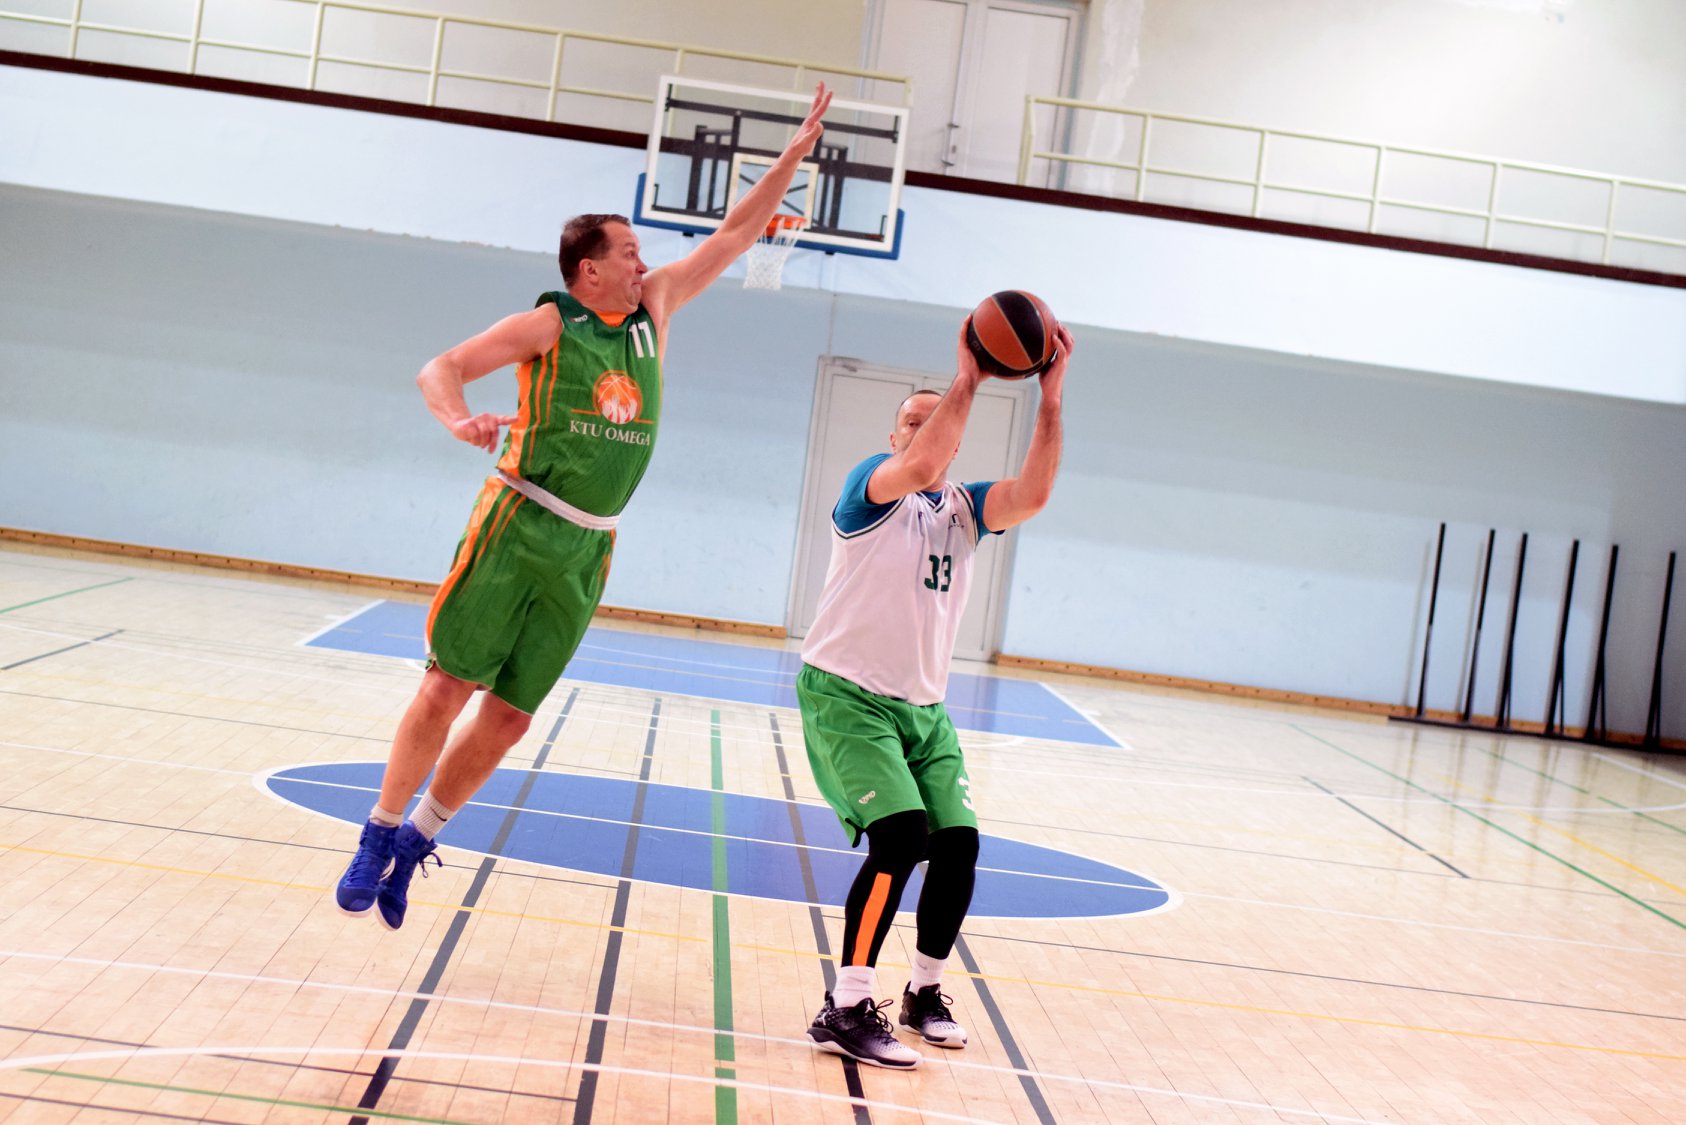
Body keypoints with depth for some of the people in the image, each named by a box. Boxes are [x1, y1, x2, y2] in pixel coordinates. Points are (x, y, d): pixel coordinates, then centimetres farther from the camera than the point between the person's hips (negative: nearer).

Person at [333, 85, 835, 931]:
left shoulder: (654, 309, 12)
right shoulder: (549, 324, -4)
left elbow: (731, 236, 16)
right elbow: (440, 369, -7)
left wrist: (795, 154, 14)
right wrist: (460, 420, -29)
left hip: (586, 549, 5)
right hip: (517, 524, -5)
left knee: (510, 715, 4)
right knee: (449, 685, -6)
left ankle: (416, 841, 17)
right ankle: (379, 836, 9)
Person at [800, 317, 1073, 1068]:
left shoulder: (965, 507, 9)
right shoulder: (874, 486, -6)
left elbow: (1030, 496, -12)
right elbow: (920, 467, -30)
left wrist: (1050, 400, -18)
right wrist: (966, 379, -27)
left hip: (923, 708, 6)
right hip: (847, 695, -6)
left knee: (958, 842, -5)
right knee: (902, 836, -21)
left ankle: (925, 992, 18)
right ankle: (846, 1009, -14)